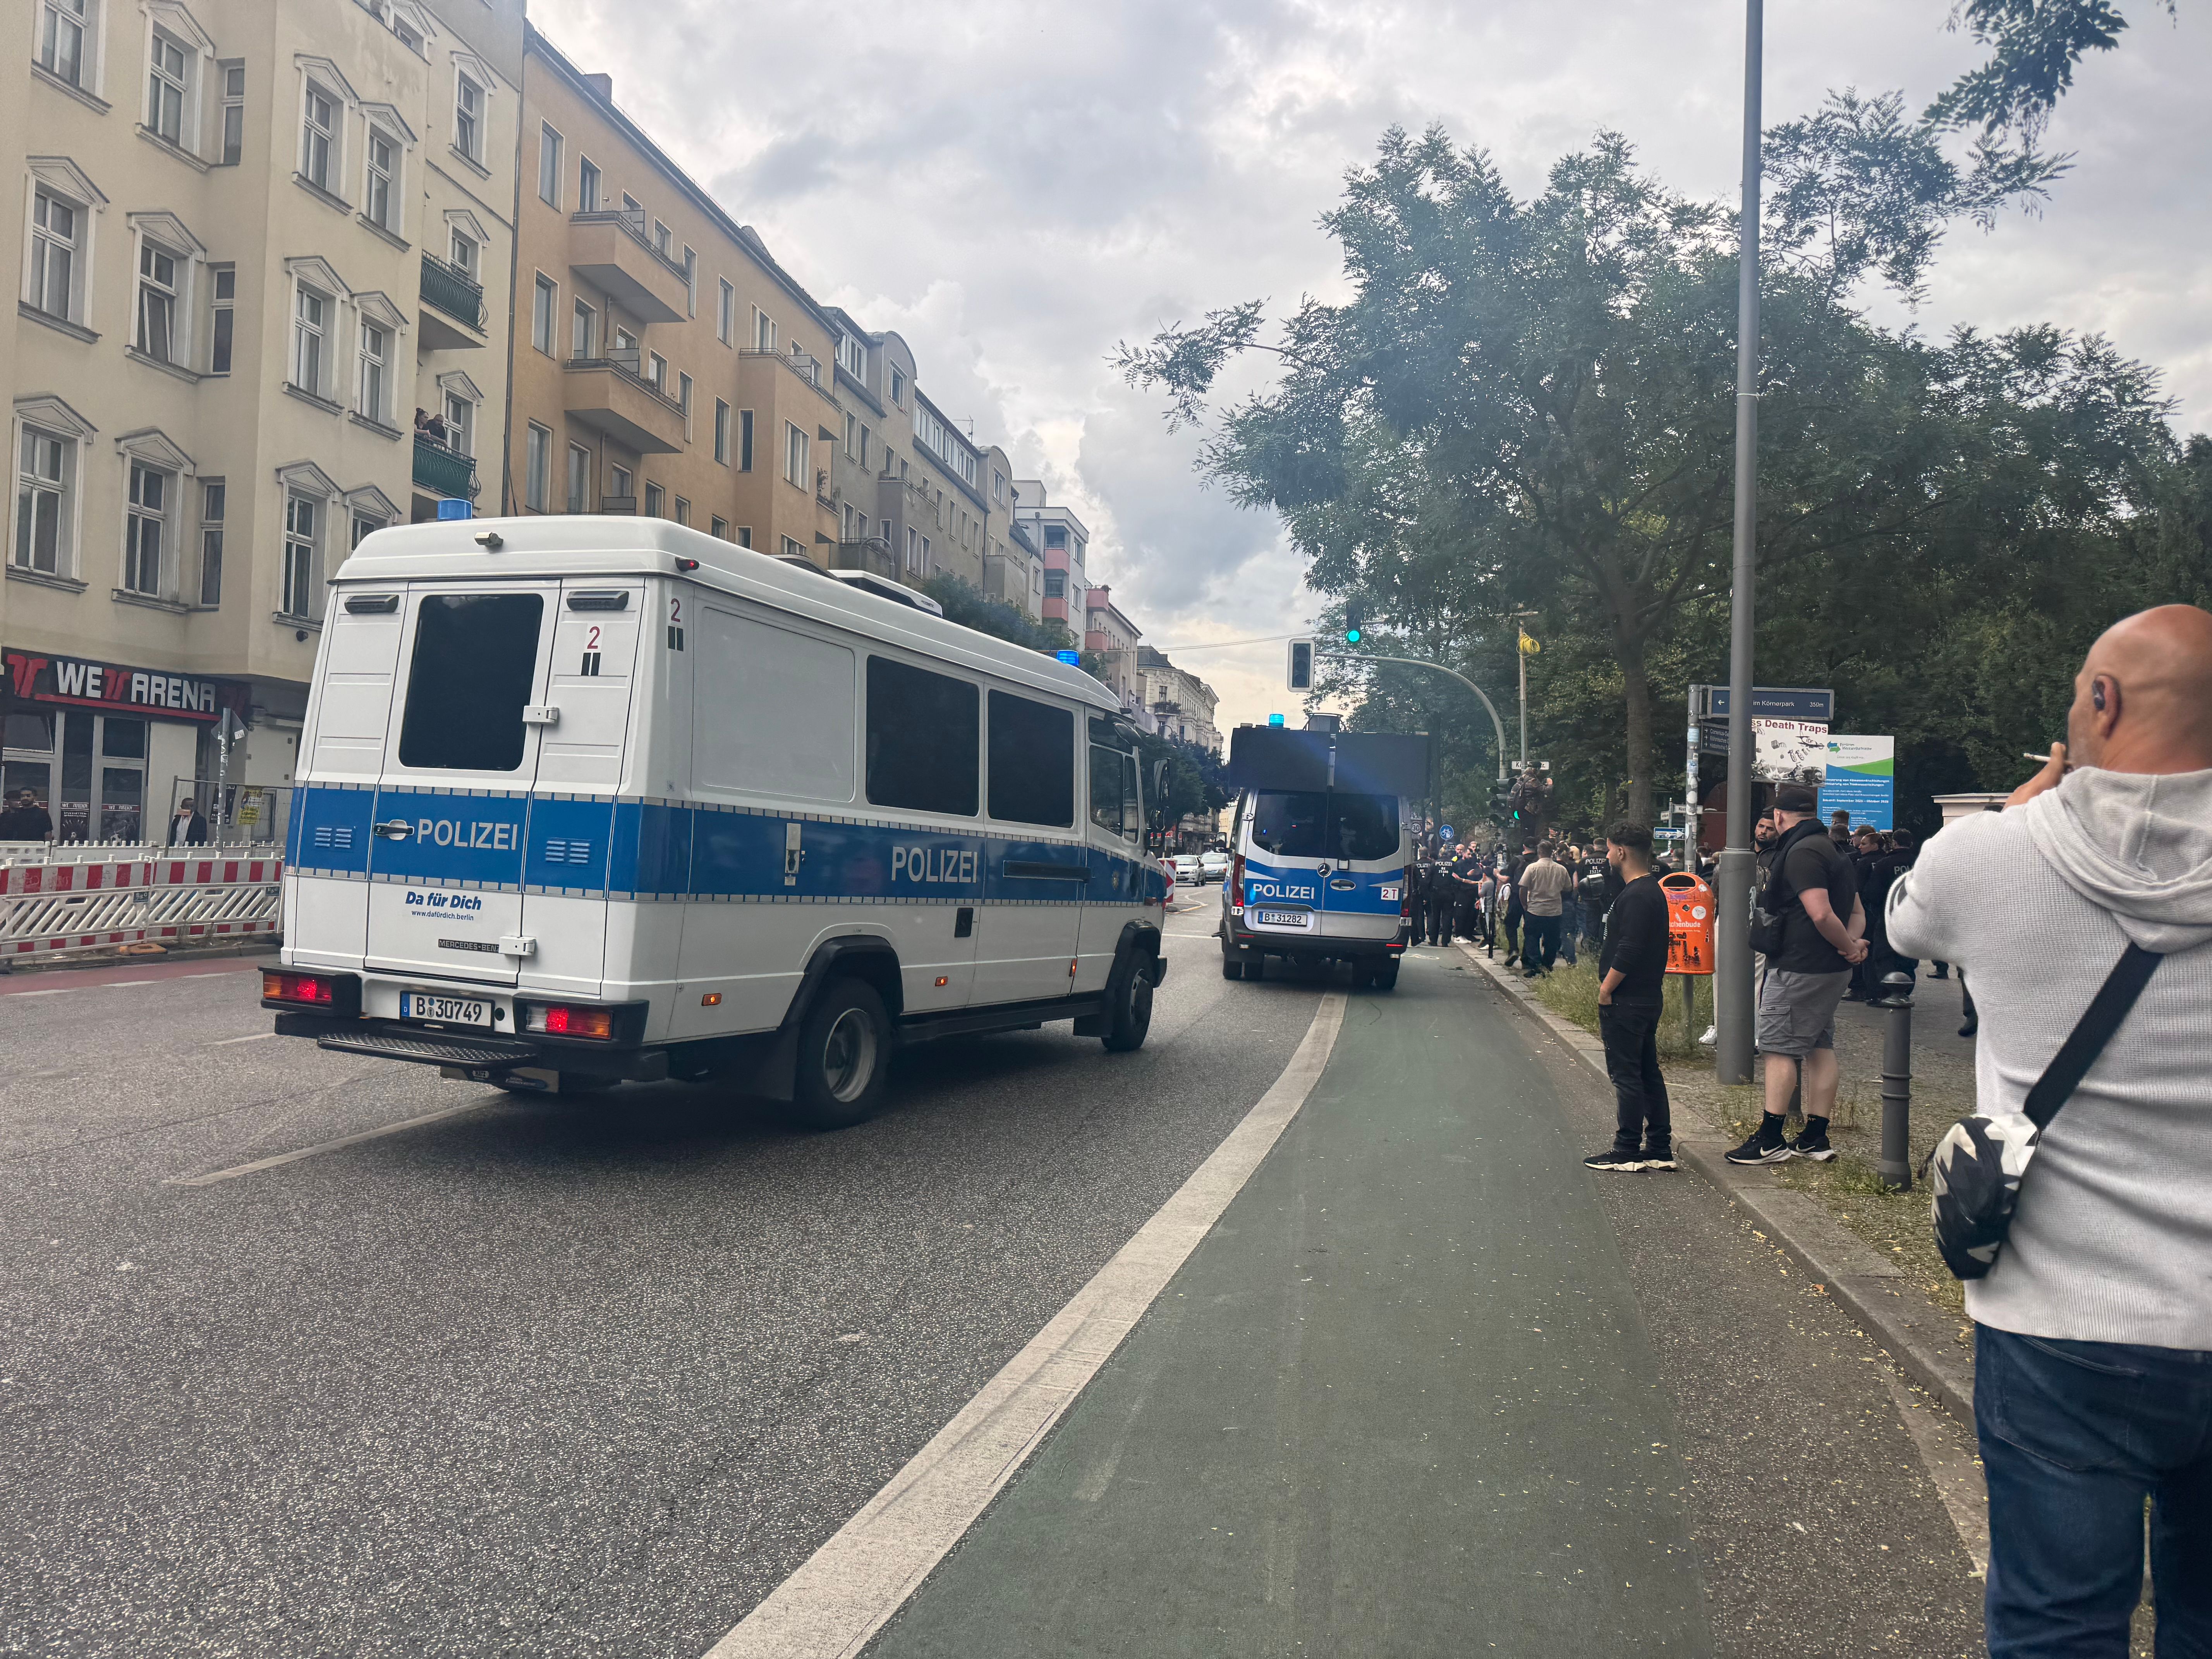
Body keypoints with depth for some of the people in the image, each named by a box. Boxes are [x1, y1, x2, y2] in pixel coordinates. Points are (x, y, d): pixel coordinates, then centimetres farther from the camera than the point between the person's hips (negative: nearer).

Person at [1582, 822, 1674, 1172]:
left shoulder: (1636, 896, -18)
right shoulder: (1652, 890, 15)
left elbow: (1628, 952, -24)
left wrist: (1606, 989, -15)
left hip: (1627, 1000, -10)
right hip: (1648, 997, 10)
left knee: (1626, 1075, -4)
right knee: (1649, 1073, 13)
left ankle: (1627, 1152, 1)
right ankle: (1660, 1149, 18)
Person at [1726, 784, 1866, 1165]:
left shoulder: (1800, 853, -16)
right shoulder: (1832, 849, 17)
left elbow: (1821, 914, -25)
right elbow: (1857, 912, 18)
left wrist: (1849, 947, -11)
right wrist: (1854, 944, 0)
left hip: (1798, 969, -10)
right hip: (1833, 969, 10)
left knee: (1779, 1048, -5)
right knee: (1820, 1046, 12)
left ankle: (1769, 1140, -2)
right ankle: (1815, 1138, 16)